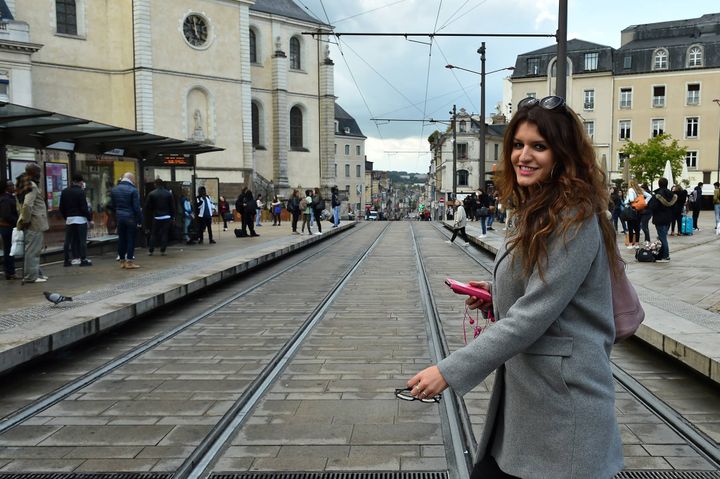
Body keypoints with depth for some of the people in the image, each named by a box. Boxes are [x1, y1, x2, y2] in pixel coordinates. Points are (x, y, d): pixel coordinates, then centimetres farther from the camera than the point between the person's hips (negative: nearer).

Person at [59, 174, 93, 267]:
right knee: (82, 240, -2)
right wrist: (89, 217, -3)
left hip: (69, 219, 6)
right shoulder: (80, 191, -10)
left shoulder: (64, 192, 9)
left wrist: (66, 217, 19)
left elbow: (61, 208, 10)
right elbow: (84, 207, -13)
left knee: (68, 240, 10)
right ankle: (83, 259, -2)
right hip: (80, 219, -6)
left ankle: (66, 260, 12)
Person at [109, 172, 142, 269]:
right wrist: (140, 220, -9)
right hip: (131, 218, -5)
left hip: (119, 218, 6)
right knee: (131, 239, -1)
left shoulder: (114, 190, 9)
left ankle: (122, 261, 15)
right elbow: (137, 207, -13)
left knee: (121, 239, 11)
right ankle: (129, 261, -1)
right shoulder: (133, 190, -11)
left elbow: (112, 206, 12)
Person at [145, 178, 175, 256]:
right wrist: (173, 217, 7)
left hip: (156, 217, 0)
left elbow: (147, 207, -1)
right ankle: (162, 251, 3)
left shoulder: (152, 194, -4)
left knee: (153, 234, 9)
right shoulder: (168, 193, 1)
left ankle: (150, 250, 10)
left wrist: (151, 215, 13)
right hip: (167, 217, 1)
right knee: (165, 234, 5)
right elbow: (172, 207, 2)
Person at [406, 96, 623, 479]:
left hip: (562, 401, -8)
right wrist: (494, 294, 2)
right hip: (520, 391, 8)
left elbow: (532, 317, -23)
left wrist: (450, 371, -23)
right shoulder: (531, 212, 11)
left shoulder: (574, 220, -18)